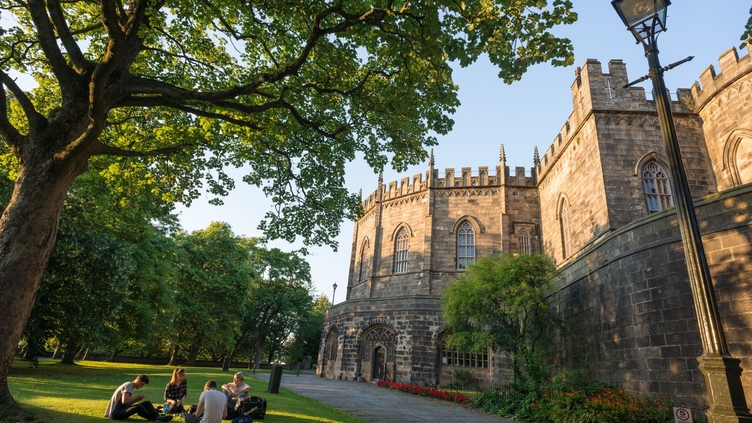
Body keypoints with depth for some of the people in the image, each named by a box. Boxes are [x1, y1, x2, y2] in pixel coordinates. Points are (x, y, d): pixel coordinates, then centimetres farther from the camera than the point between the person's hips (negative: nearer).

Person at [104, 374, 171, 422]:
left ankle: (157, 416, -24)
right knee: (138, 407, -34)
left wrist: (137, 399, -6)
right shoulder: (128, 385, -13)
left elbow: (128, 403, 9)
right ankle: (154, 418, -18)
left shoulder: (131, 387, 16)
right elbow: (124, 401, -27)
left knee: (147, 403, -3)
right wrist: (137, 397, -15)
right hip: (116, 412, -9)